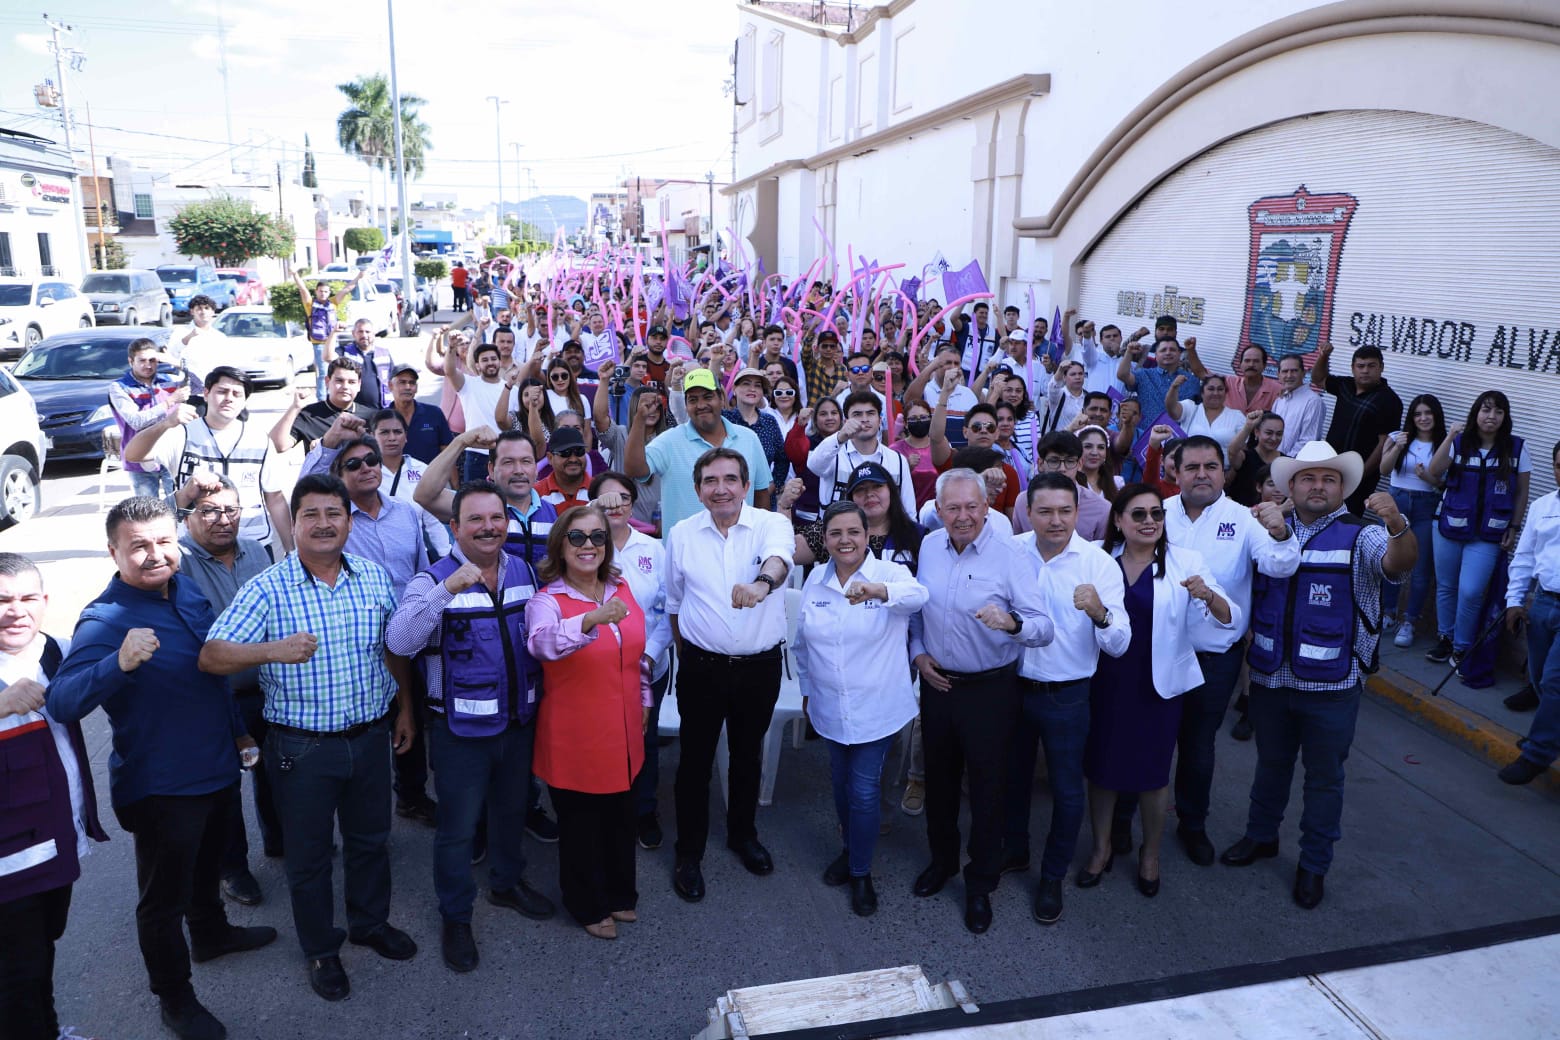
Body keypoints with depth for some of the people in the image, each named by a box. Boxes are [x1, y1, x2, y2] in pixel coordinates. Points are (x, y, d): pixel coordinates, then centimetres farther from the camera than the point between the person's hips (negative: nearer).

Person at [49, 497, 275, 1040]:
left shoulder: (188, 590, -1)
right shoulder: (105, 619, -24)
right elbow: (62, 704, -37)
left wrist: (236, 727, 21)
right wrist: (120, 663, -53)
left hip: (218, 767, 7)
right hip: (162, 785, -7)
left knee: (207, 866, 30)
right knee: (164, 896, 12)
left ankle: (211, 934, 55)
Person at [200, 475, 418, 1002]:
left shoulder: (375, 578, -2)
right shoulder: (267, 589, -13)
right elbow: (211, 657, -20)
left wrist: (405, 708, 13)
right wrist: (272, 650, -38)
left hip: (371, 736, 3)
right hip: (302, 746, -3)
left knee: (370, 838, 21)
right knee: (308, 854, 14)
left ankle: (370, 922, 45)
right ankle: (320, 949, 35)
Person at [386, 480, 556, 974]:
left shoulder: (524, 571, 0)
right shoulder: (434, 580, -16)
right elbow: (399, 642, -32)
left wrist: (539, 700, 9)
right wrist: (449, 588, -42)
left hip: (518, 720, 5)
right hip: (461, 728, -5)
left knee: (513, 808, 23)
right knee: (458, 827, 8)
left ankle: (507, 882, 48)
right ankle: (455, 918, 29)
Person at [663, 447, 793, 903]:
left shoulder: (771, 524, -10)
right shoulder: (681, 533, -3)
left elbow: (778, 556, -34)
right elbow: (674, 600, 9)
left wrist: (763, 581, -56)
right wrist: (686, 653, 11)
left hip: (760, 666, 0)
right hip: (702, 666, 0)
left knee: (748, 755, 18)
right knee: (695, 760, 8)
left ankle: (743, 834, 41)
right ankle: (688, 855, 25)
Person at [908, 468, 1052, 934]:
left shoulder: (1010, 556, -16)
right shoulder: (928, 546, -1)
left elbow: (1044, 628, -21)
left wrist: (1012, 623, -41)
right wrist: (917, 653, 2)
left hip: (990, 689, -4)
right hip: (937, 682, 5)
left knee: (986, 786, 8)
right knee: (939, 777, 19)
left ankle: (981, 883, 27)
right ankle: (942, 859, 43)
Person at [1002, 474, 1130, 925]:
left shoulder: (1099, 563, -17)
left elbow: (1119, 645, -21)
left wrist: (1099, 612, -40)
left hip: (1066, 697, -2)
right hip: (1013, 685, 3)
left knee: (1067, 792, 12)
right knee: (1012, 778, 22)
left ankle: (1052, 878, 35)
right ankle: (1014, 851, 47)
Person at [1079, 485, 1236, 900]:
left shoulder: (1186, 562, -7)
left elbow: (1231, 620, -15)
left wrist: (1208, 596, -35)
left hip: (1158, 686, -1)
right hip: (1106, 682, 1)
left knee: (1153, 773, 12)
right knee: (1101, 768, 12)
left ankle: (1150, 855, 36)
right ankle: (1102, 848, 35)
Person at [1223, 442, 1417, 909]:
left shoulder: (1360, 535, -7)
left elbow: (1398, 562, -28)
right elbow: (1247, 587, 10)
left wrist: (1397, 525, -46)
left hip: (1331, 686, -3)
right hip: (1270, 677, 3)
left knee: (1325, 777, 11)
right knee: (1271, 762, 20)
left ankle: (1314, 864, 27)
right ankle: (1261, 836, 39)